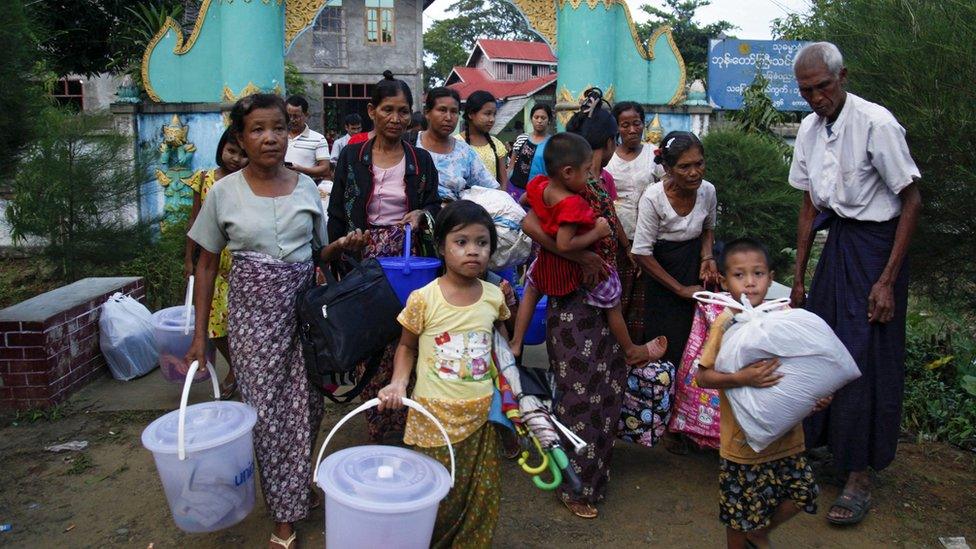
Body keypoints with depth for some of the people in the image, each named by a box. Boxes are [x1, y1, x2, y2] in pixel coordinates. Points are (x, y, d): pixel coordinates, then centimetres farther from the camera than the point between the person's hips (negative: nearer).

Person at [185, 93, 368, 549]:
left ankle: (299, 483, 34)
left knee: (307, 405, 6)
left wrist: (342, 245, -9)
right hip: (253, 312, -2)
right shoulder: (224, 193, -2)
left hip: (303, 307, 2)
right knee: (266, 409, 2)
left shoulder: (306, 187, 4)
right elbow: (206, 264, 2)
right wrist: (199, 333, 0)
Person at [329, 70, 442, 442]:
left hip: (408, 259, 1)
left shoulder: (420, 160, 6)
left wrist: (421, 215, -11)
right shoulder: (352, 156, 2)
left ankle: (403, 419, 17)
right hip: (364, 259, -1)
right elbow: (337, 215, 4)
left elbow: (434, 206, 12)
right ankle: (375, 427, 17)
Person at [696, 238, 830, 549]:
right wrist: (741, 378, -29)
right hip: (744, 439, -4)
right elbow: (702, 376, -15)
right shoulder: (726, 324, -15)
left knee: (802, 493, 11)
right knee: (741, 514, 8)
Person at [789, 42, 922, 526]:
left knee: (866, 358, -2)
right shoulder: (809, 128, 5)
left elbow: (912, 201, -12)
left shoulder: (876, 123, -16)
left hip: (876, 245, -6)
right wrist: (799, 276, 12)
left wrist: (888, 280, -15)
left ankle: (859, 478, 12)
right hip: (837, 242, 6)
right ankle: (808, 445, 26)